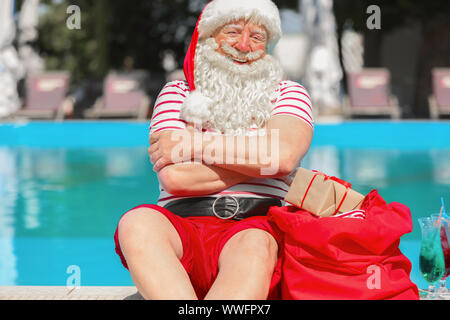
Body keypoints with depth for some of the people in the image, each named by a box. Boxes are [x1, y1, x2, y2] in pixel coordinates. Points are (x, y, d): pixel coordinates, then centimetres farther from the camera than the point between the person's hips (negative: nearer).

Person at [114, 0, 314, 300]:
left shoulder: (288, 94, 17)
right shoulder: (178, 93, 17)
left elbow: (282, 156, -8)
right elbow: (174, 176, -1)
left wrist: (191, 146, -2)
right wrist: (254, 161, -1)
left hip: (258, 225, -1)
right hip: (182, 227, 1)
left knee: (254, 245, -38)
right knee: (138, 222, -32)